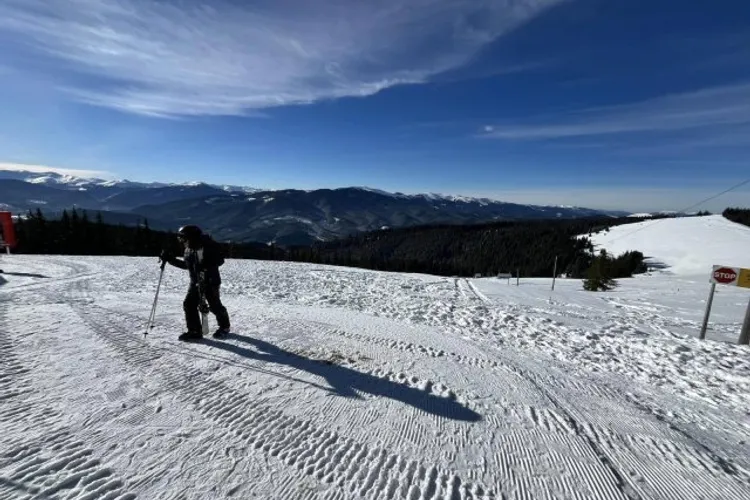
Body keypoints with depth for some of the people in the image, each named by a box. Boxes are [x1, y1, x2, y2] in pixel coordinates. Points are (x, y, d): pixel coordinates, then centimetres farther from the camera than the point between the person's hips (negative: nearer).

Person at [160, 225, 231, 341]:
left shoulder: (207, 246, -16)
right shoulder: (188, 249, 9)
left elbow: (220, 260, -20)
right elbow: (185, 265, 20)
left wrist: (207, 266, -33)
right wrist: (170, 259, 14)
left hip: (211, 281, -8)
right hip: (195, 282, 8)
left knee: (215, 306, 1)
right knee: (189, 304, 2)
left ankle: (224, 326, 24)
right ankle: (194, 331, 12)